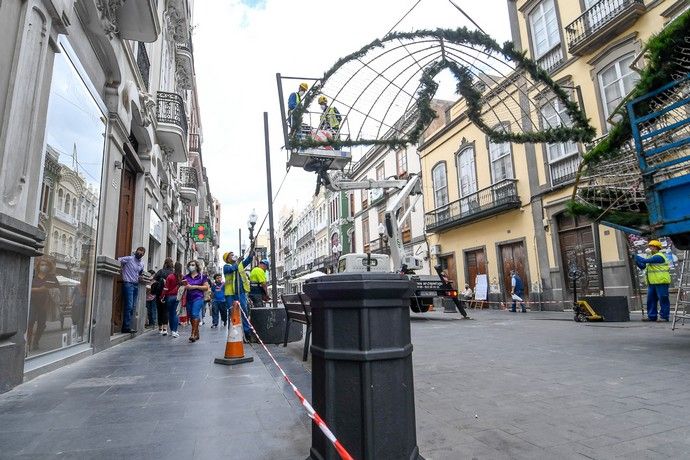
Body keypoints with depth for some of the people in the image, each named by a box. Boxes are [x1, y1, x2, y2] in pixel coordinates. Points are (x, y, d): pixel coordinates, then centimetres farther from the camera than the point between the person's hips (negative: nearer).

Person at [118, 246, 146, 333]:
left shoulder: (142, 264, 16)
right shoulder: (129, 259, -5)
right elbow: (118, 261, -11)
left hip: (136, 285, 7)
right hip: (128, 284, -7)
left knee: (133, 307, 7)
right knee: (129, 306, -10)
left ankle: (127, 326, 14)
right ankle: (126, 327, -5)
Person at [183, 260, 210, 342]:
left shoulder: (202, 276, 4)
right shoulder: (186, 277, 15)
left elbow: (206, 287, 0)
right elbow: (183, 287, 20)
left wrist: (195, 287, -9)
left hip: (198, 298, -5)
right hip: (189, 298, 5)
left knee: (195, 314, -19)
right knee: (191, 316, 8)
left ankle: (193, 334, -21)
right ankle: (197, 334, 20)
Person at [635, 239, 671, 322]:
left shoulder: (659, 256, -10)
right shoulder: (652, 256, 20)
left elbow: (646, 260, -20)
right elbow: (642, 266, 19)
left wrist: (636, 256, -10)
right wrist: (636, 260, 5)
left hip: (661, 282, -9)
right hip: (652, 283, 9)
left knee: (663, 300, -2)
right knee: (651, 299, 9)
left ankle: (664, 317, 3)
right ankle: (651, 316, 14)